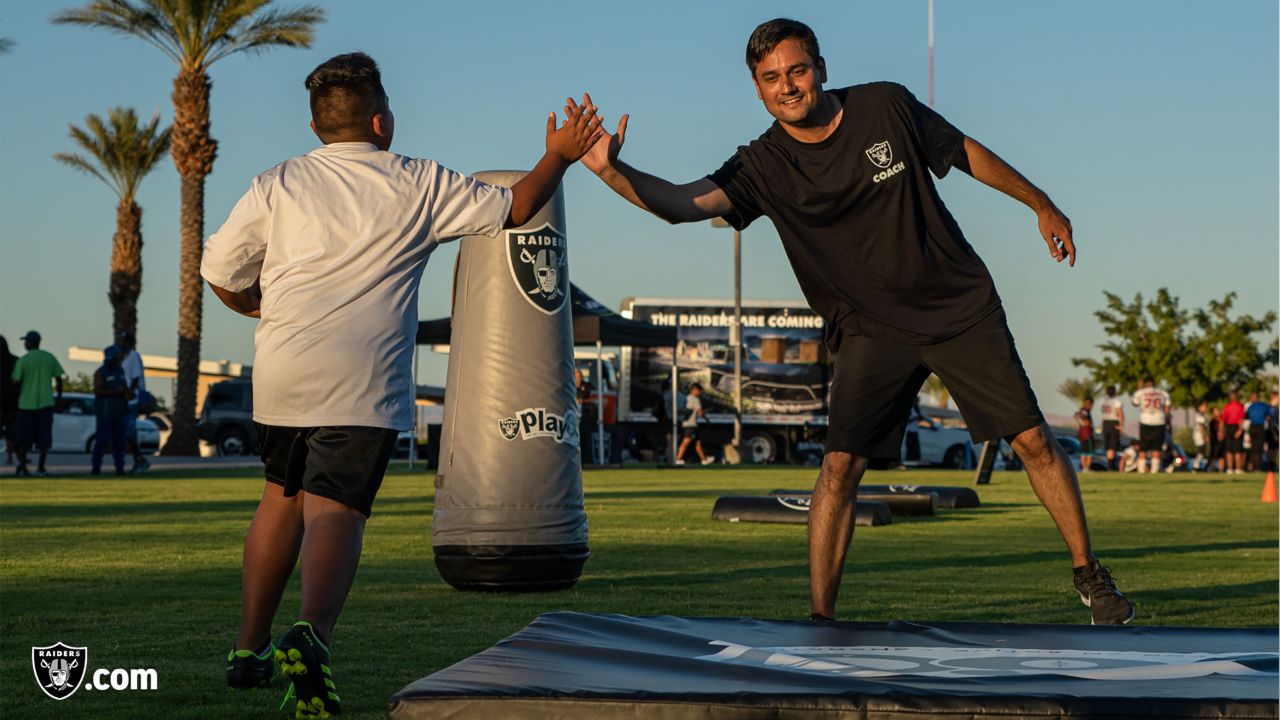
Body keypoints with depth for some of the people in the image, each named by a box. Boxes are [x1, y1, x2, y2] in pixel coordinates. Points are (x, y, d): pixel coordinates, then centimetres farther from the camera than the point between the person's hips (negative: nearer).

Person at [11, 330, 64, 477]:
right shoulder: (50, 358, 3)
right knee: (44, 437, 4)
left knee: (24, 438, 8)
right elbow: (58, 378, 4)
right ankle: (41, 467, -1)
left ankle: (22, 466, 6)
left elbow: (16, 382, -7)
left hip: (26, 403, -2)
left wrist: (17, 398, 10)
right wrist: (59, 396, 16)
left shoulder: (22, 361, -6)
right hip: (46, 402, 2)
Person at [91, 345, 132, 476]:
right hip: (105, 412, -6)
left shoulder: (120, 370, 13)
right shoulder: (100, 372, -7)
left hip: (119, 411, 6)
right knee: (103, 439, -7)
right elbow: (97, 391, -15)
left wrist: (129, 393, 0)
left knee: (119, 439, 1)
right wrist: (116, 391, -21)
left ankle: (119, 467, 2)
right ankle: (96, 466, 2)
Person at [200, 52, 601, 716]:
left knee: (282, 498, 22)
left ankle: (249, 651, 28)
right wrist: (558, 157, 29)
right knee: (334, 511, -11)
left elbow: (221, 271, 9)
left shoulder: (276, 185, 8)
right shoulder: (418, 185, 4)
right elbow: (515, 209, 13)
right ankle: (310, 634, -38)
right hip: (362, 381, -3)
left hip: (280, 370, 4)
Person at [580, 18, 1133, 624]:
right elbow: (689, 201, -29)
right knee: (841, 464, -15)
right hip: (870, 329, -1)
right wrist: (610, 171, -46)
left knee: (1033, 440, 2)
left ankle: (1088, 574, 22)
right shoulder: (763, 166, -12)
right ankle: (820, 619, -5)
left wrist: (1041, 204, 16)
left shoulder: (886, 107, -9)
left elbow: (966, 153, 6)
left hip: (962, 306, 1)